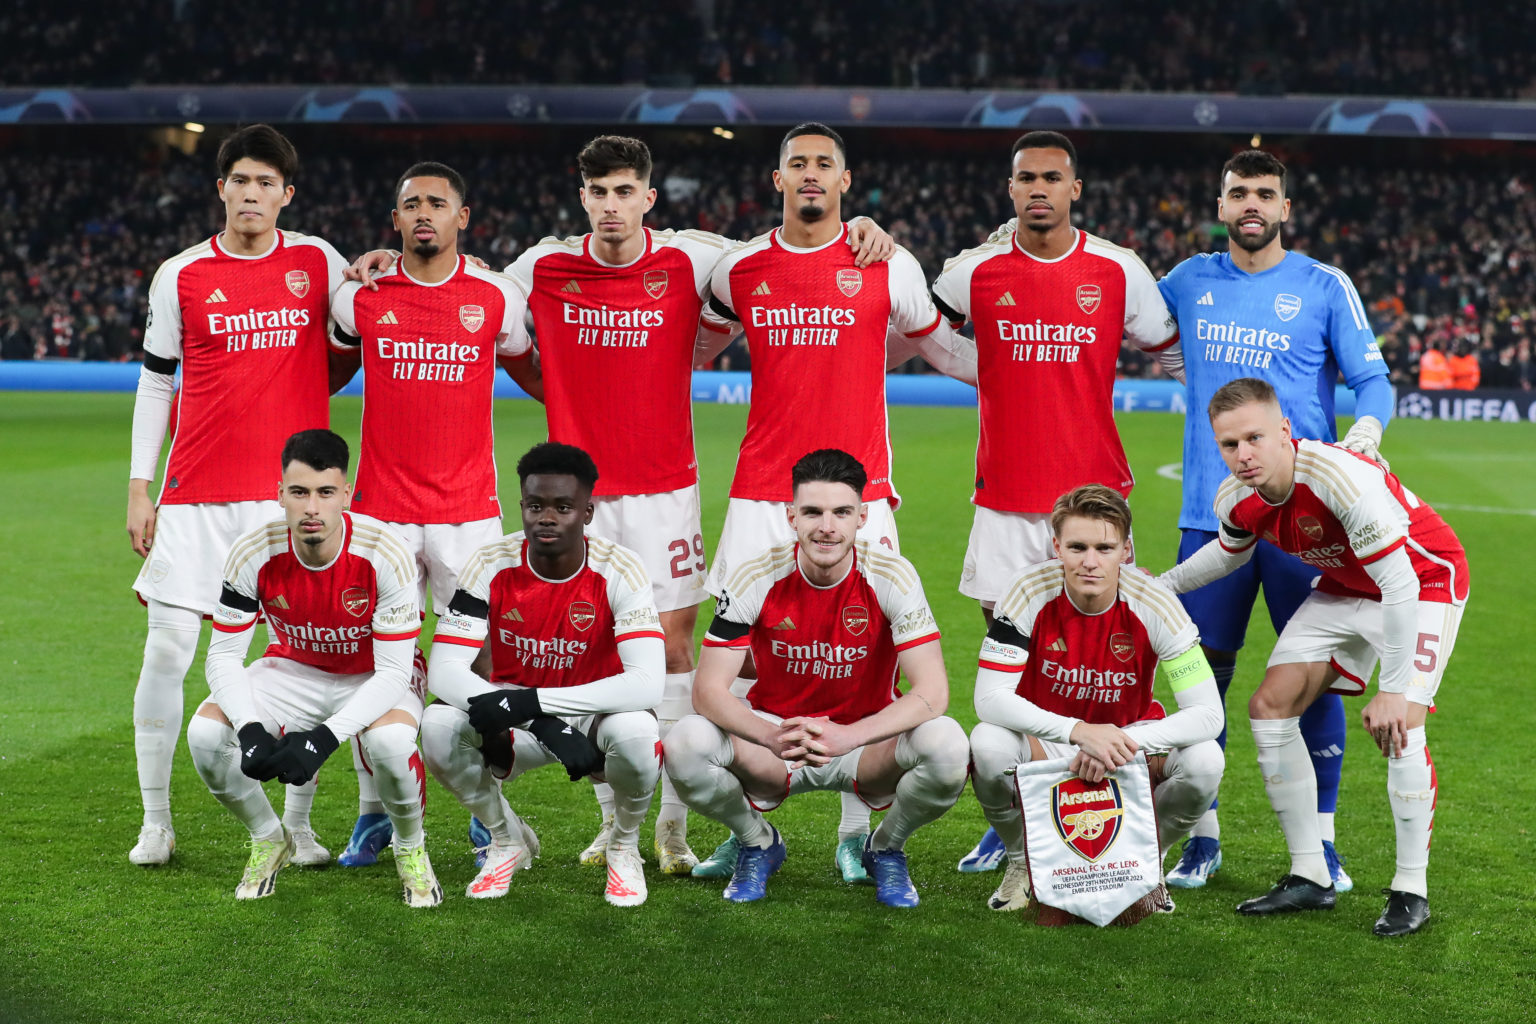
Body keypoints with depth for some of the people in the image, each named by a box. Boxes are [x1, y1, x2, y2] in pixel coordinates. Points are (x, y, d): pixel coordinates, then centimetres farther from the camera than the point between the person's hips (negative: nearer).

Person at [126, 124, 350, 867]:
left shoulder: (318, 263, 5)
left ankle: (298, 825, 10)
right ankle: (155, 822, 10)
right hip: (195, 494, 0)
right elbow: (155, 382, 9)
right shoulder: (181, 276, 4)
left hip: (293, 489, 0)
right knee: (167, 647, -3)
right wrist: (139, 487, 4)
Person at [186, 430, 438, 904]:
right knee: (206, 732, -23)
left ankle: (410, 848, -4)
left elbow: (394, 671, -27)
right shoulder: (253, 554, -22)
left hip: (374, 679, -3)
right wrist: (250, 731, -34)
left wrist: (325, 738, -38)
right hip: (294, 669, 3)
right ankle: (269, 841, 7)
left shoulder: (385, 554, -29)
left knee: (390, 741, -38)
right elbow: (223, 655, -15)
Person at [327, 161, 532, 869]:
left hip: (468, 511, -1)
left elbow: (535, 370, 19)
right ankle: (373, 812, 15)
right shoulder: (360, 297, 3)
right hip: (381, 509, 1)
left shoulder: (497, 297, 2)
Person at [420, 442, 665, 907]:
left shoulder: (619, 572, -20)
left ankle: (624, 847, -2)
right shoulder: (491, 566, -15)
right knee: (439, 727, -27)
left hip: (595, 714, -2)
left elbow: (648, 682, -32)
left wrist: (530, 702, -39)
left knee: (637, 734, -36)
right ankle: (507, 840, 3)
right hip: (517, 727, 2)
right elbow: (445, 671, -22)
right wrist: (545, 726, -36)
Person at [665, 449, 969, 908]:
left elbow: (932, 692, -22)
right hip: (774, 733, 1)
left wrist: (849, 736, -40)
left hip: (867, 742, 0)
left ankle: (885, 849, 2)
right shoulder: (756, 577, -14)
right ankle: (758, 843, 5)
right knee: (685, 744, -29)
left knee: (947, 745, -32)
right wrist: (773, 737, -39)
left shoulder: (892, 575, -16)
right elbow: (708, 689, -18)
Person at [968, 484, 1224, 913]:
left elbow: (1207, 713, -22)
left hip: (1132, 741, 1)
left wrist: (1126, 743, -38)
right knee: (988, 744, -33)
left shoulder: (1153, 603, -19)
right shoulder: (1030, 590, -21)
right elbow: (990, 698, -26)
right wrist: (1078, 731, -40)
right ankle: (1022, 860, -1)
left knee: (1204, 761, -28)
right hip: (1043, 741, -1)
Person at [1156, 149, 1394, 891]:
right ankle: (1202, 837, 16)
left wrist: (1366, 428, -20)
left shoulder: (1324, 287, 2)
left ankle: (1321, 840, 10)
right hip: (1210, 512, 3)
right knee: (1204, 670, 4)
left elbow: (1372, 379, 1)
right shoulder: (1189, 281, 11)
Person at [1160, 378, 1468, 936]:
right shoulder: (1236, 501, -16)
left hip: (1426, 580, -7)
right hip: (1344, 587, 7)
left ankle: (1411, 890, -7)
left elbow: (1400, 586, -33)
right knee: (1269, 707, -2)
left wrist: (1392, 690, -31)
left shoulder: (1342, 478, -38)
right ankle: (1310, 878, 9)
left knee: (1398, 725, -23)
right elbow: (1229, 552, 12)